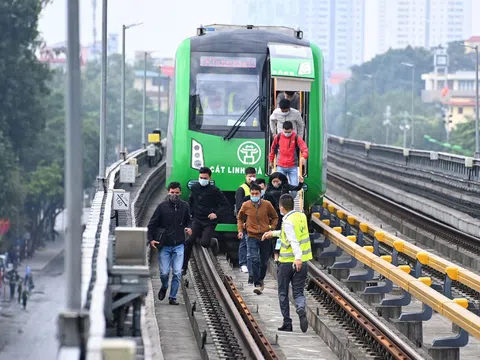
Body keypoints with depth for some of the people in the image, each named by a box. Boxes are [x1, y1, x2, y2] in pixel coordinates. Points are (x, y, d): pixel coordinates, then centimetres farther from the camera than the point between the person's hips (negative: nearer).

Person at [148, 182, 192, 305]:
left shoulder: (185, 206, 2)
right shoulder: (162, 206, -5)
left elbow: (188, 221, 19)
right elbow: (152, 224, 1)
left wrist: (189, 228, -3)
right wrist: (151, 239, -10)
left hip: (179, 245, 1)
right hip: (164, 245, -1)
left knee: (177, 273, -5)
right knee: (164, 273, -1)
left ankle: (173, 297, 7)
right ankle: (164, 287, 32)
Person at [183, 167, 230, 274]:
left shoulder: (214, 191, -10)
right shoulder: (195, 188, 4)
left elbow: (226, 206, -8)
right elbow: (191, 201, 24)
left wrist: (217, 214, -22)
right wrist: (190, 212, 13)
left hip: (209, 222, -3)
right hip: (197, 220, 3)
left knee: (204, 243, -18)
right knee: (189, 242, -11)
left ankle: (214, 242, 21)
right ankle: (183, 267, -3)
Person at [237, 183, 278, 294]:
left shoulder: (267, 204, -4)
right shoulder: (246, 206, -3)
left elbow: (275, 217, 11)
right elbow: (240, 218, 16)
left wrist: (271, 228, -2)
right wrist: (240, 230, 4)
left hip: (265, 237, 1)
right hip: (252, 236, -1)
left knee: (264, 262, 13)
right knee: (254, 260, -17)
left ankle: (261, 280, 35)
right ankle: (257, 285, -18)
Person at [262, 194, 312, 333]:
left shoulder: (288, 221, -15)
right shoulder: (302, 216, 7)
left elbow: (293, 240, -30)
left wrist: (298, 257, -42)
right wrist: (273, 233, 33)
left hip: (287, 262, -6)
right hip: (302, 262, 6)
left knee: (283, 294, 11)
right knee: (298, 292, 8)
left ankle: (287, 323, 13)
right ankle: (301, 310, -23)